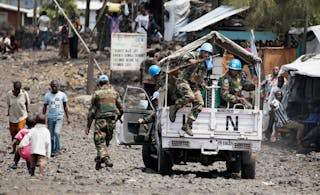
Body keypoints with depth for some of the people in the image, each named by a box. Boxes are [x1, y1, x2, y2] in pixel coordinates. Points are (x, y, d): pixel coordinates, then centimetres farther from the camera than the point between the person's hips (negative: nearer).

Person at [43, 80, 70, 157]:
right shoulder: (47, 95, 4)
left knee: (57, 132, -18)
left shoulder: (62, 95, 3)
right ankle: (52, 150, 12)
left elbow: (65, 107, 11)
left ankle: (57, 149, -7)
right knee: (51, 135, 3)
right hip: (50, 118, 2)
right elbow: (45, 107, 10)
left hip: (59, 117, -2)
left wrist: (67, 117, 9)